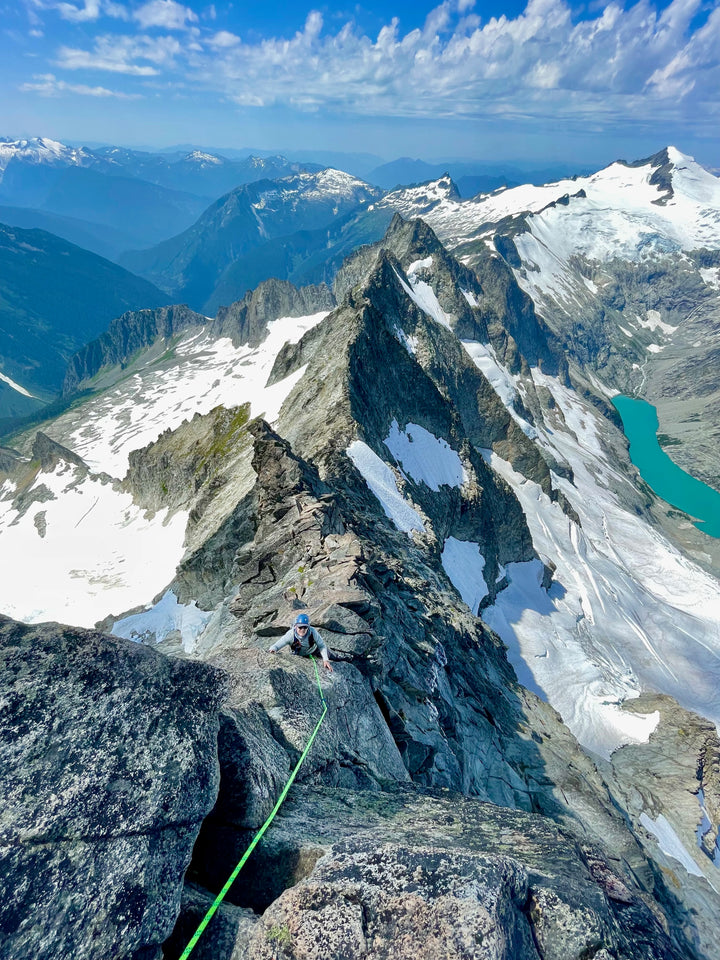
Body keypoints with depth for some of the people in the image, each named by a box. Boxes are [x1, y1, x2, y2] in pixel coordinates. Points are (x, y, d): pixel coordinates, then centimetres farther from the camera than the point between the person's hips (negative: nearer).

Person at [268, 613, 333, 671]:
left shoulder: (312, 632, -40)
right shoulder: (291, 634, -41)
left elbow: (322, 646, -31)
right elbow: (278, 644, -42)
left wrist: (326, 660, -41)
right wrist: (273, 649, -65)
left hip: (313, 649, -1)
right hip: (298, 654, 1)